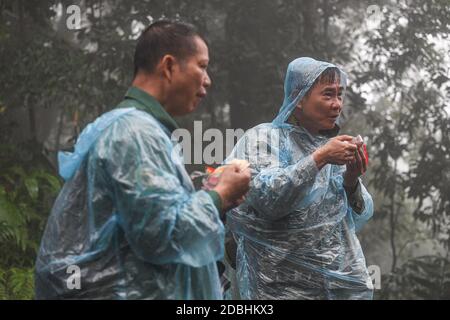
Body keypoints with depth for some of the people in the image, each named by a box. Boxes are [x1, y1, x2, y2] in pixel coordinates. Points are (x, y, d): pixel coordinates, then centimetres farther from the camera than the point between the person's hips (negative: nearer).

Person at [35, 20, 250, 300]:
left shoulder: (135, 125, 15)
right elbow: (164, 234, -24)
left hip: (133, 287, 10)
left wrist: (213, 198, 7)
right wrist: (220, 196, -10)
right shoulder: (136, 129, -17)